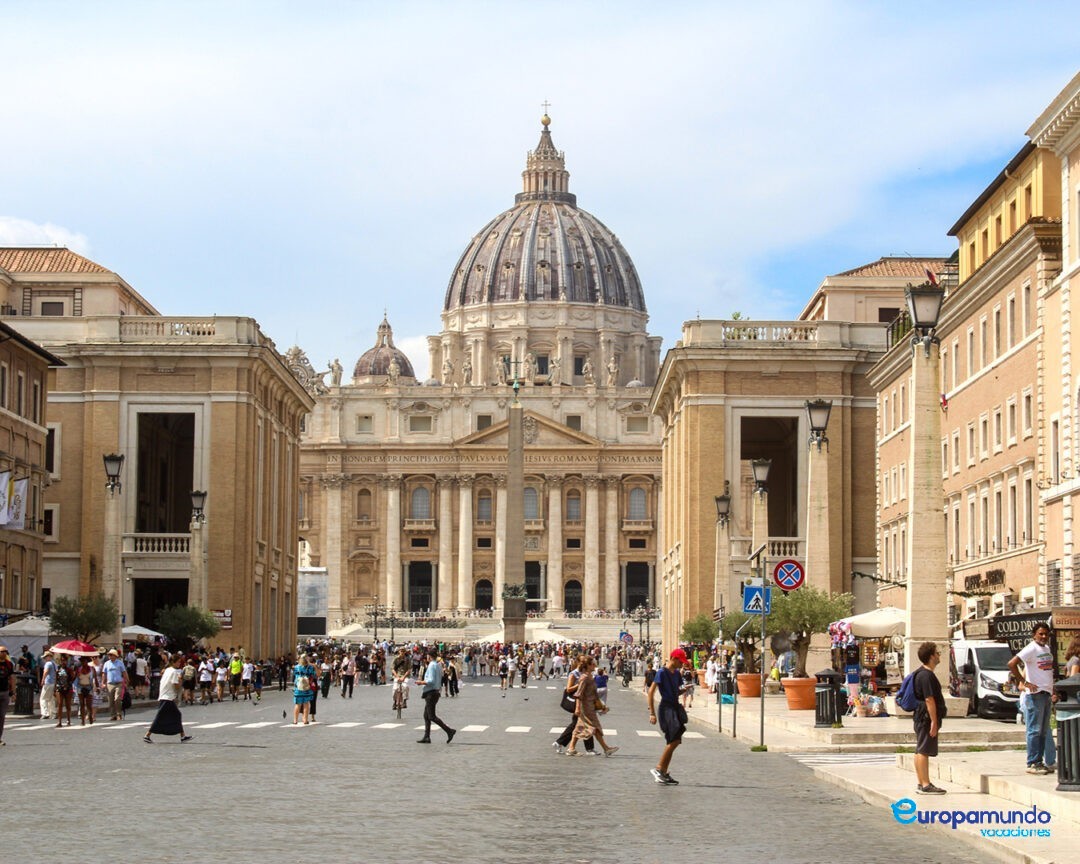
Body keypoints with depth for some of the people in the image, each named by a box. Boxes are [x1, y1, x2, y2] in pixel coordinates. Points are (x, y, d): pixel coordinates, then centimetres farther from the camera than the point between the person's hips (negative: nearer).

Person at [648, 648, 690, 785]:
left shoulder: (677, 673, 12)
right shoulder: (662, 672, -11)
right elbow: (651, 692, -14)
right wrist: (652, 713, -17)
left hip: (675, 707, 8)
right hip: (666, 708, -8)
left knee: (674, 742, 7)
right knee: (674, 740, -14)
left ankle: (664, 773, 12)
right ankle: (658, 769, -6)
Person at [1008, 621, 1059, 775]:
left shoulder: (1047, 648, 15)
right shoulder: (1031, 649, -12)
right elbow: (1012, 664, -22)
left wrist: (1053, 692, 17)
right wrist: (1024, 683, -20)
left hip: (1046, 694, 8)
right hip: (1035, 694, -8)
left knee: (1043, 731, 10)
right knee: (1035, 730, -7)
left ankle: (1042, 762, 14)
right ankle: (1033, 764, -5)